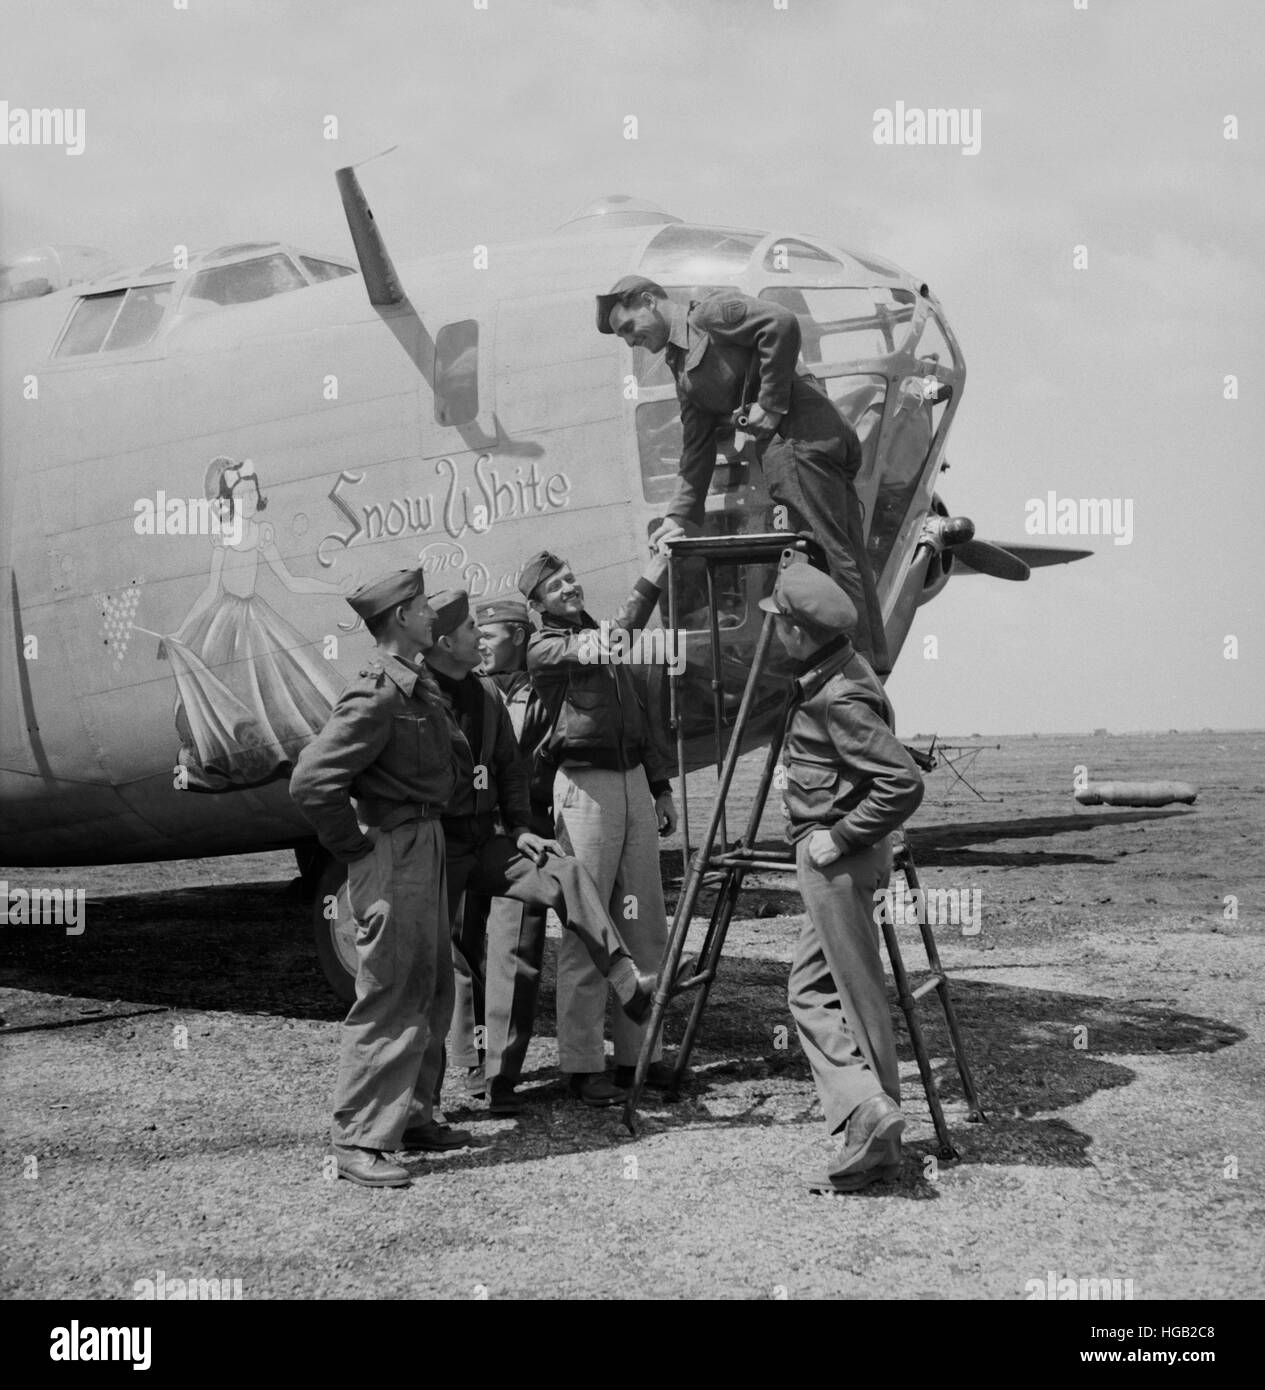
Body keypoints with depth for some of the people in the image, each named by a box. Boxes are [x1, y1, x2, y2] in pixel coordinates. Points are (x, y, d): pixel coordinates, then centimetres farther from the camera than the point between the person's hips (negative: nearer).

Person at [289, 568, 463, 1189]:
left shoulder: (420, 688, 11)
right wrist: (356, 847, -17)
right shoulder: (376, 696, -19)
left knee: (431, 990, 16)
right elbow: (311, 781, -25)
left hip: (425, 847, 10)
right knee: (390, 995, -7)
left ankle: (413, 1116, 28)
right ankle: (357, 1140, 0)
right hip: (391, 855, -10)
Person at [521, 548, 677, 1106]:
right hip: (584, 786, -7)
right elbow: (604, 647, -20)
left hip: (633, 781, 7)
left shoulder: (599, 637, 20)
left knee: (644, 924, 7)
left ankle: (639, 1051, 15)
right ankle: (582, 1064, -1)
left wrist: (661, 787, 18)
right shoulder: (543, 647, -2)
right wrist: (649, 582, -23)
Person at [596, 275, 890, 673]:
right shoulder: (682, 369, 26)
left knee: (828, 553, -9)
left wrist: (770, 403, -14)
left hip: (800, 434, -10)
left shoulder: (710, 313, 0)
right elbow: (696, 452, 23)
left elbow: (782, 322, -16)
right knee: (847, 557, 9)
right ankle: (873, 667, 13)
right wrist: (680, 516, 16)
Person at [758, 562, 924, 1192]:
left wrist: (839, 837, -19)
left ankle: (870, 1119, 4)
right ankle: (869, 1115, 8)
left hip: (838, 861, -10)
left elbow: (903, 784, -27)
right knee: (810, 990, 10)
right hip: (827, 858, 10)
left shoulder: (841, 697, -21)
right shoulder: (835, 672, 9)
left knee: (859, 995, -3)